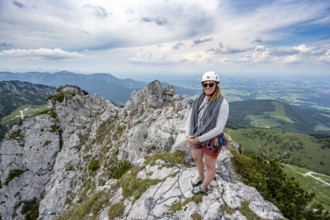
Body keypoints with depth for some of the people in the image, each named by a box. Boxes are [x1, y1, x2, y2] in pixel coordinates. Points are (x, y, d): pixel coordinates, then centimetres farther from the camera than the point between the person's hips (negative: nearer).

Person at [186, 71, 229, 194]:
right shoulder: (200, 100, -6)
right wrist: (189, 135, -18)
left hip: (211, 140, -6)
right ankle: (201, 177, 58)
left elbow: (219, 128, -26)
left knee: (209, 165, 17)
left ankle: (203, 187, 44)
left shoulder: (222, 103, -25)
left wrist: (198, 139, -25)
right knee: (196, 159, 27)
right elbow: (190, 118, -3)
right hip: (197, 136, 7)